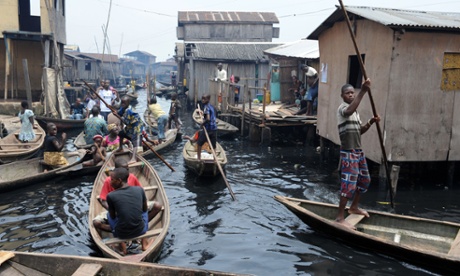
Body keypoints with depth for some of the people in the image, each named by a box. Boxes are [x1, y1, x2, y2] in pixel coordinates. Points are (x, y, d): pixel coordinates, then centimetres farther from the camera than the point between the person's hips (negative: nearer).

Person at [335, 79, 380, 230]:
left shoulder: (355, 111, 16)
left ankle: (354, 207, 37)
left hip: (358, 151, 10)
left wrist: (370, 123, 4)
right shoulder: (342, 108, -13)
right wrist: (363, 91, -43)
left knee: (364, 180, 20)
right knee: (349, 184, -12)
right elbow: (349, 111, -40)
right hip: (349, 152, -10)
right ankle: (340, 217, -6)